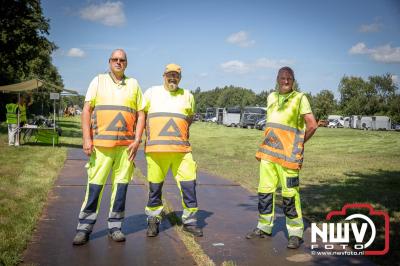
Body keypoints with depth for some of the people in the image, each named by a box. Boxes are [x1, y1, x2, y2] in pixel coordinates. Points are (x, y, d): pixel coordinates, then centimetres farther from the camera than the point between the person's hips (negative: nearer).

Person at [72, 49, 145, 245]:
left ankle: (115, 227, 17)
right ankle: (84, 228, 8)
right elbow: (86, 111, 3)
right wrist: (87, 139, -8)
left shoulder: (133, 84, 14)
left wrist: (137, 140, -2)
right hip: (101, 143, -2)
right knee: (94, 186, -2)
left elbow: (141, 114, 10)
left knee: (121, 185, 6)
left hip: (126, 145, 2)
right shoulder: (98, 81, 9)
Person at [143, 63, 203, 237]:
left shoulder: (187, 96, 13)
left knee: (189, 182, -2)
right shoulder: (151, 92, 9)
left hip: (181, 149, 1)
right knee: (155, 185, 4)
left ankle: (190, 221, 11)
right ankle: (153, 220, 21)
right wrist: (148, 134, 8)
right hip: (156, 149, -1)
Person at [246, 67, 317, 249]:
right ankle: (264, 228, 23)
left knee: (290, 193, -5)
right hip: (268, 152, 6)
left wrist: (298, 144, 1)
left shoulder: (299, 98, -3)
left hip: (288, 154, -6)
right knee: (265, 190, 9)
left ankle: (296, 233, 6)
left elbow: (312, 125, -6)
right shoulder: (271, 97, 16)